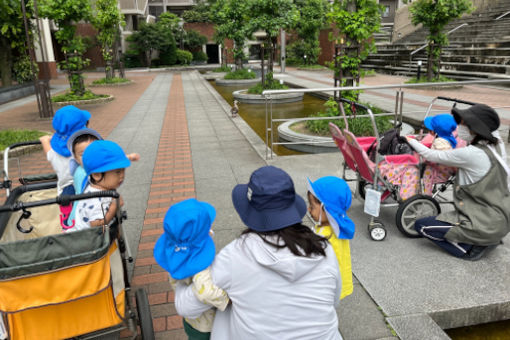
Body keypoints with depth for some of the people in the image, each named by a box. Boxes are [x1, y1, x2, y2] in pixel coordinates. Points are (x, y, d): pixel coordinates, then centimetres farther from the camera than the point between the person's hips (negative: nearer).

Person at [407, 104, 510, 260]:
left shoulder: (471, 154, -21)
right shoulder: (488, 149, 6)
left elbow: (432, 156, -12)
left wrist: (411, 140, 2)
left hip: (486, 226, -9)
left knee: (422, 226, -3)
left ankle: (471, 249, -3)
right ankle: (488, 240, 15)